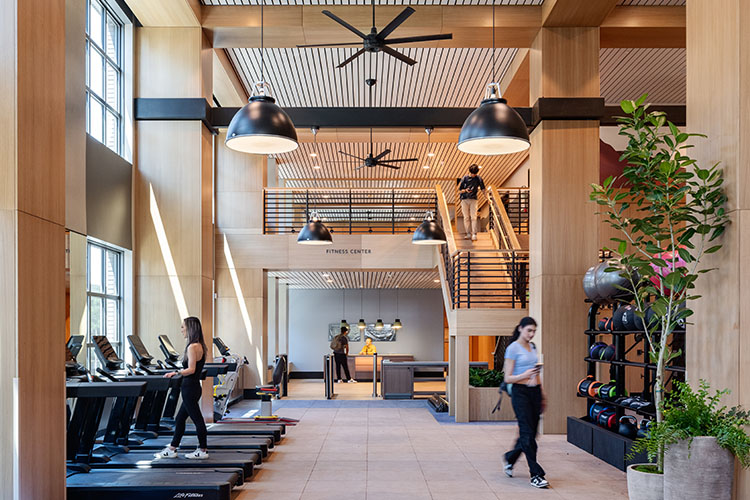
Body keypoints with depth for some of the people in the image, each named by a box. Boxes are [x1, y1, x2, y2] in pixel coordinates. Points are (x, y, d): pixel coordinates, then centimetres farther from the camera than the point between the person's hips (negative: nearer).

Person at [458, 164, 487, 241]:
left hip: (473, 200, -1)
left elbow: (483, 189, 8)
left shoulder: (478, 179, 4)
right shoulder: (465, 178, 1)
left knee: (473, 217, -9)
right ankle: (468, 234, 6)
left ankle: (474, 234, -13)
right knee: (466, 217, 1)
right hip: (464, 200, 1)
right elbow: (459, 191, 4)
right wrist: (465, 190, -16)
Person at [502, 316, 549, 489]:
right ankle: (536, 475, -2)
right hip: (520, 392, -7)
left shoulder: (532, 347, 14)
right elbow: (508, 378, -10)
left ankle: (510, 458, 33)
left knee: (530, 432, 9)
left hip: (535, 392, 7)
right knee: (528, 434, -6)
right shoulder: (513, 348, -8)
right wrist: (525, 375, -25)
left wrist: (542, 394, 20)